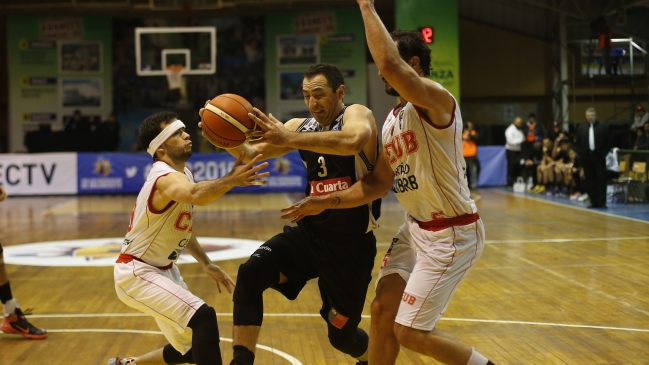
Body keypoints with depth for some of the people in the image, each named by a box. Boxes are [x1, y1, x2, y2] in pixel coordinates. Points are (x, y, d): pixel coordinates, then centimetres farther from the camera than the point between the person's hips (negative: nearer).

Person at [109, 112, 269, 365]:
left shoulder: (183, 173, 4)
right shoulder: (166, 178, -26)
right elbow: (196, 196, -52)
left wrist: (206, 263, 12)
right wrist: (231, 180, -70)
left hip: (162, 269, 10)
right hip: (137, 273, -10)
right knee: (204, 318, -27)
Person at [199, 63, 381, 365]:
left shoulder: (357, 114, -12)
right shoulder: (300, 126, 7)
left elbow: (354, 141, -37)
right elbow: (250, 153, 5)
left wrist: (289, 139, -44)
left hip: (351, 243, -5)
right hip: (309, 232, 5)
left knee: (341, 335, 8)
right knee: (250, 273, -22)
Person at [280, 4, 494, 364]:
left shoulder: (437, 100, -20)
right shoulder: (392, 121, 8)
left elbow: (389, 65, -39)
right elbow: (379, 182, 13)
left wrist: (366, 6, -27)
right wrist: (328, 202, 3)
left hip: (452, 233, -9)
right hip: (416, 227, 9)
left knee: (410, 331, -5)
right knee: (382, 310, 8)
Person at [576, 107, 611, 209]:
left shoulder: (603, 127, 1)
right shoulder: (581, 128, 7)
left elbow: (608, 142, 2)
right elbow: (578, 143, 11)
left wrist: (603, 153, -7)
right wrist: (582, 154, 1)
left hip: (599, 157, -2)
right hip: (586, 157, 2)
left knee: (601, 180, -2)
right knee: (589, 181, 3)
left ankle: (601, 202, 1)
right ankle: (593, 201, 10)